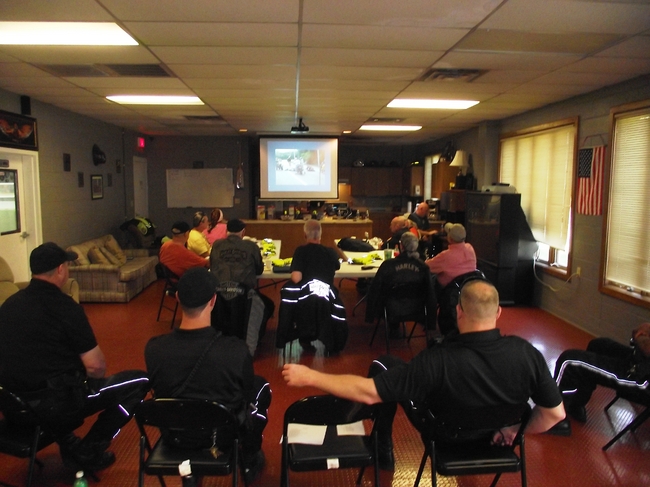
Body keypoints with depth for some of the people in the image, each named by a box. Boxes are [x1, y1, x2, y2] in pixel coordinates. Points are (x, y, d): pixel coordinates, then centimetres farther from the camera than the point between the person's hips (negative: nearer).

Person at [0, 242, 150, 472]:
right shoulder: (64, 306, -15)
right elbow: (96, 365, -14)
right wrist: (95, 374, 10)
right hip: (54, 404, -8)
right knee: (139, 381, 1)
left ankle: (69, 446, 28)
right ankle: (88, 452, 8)